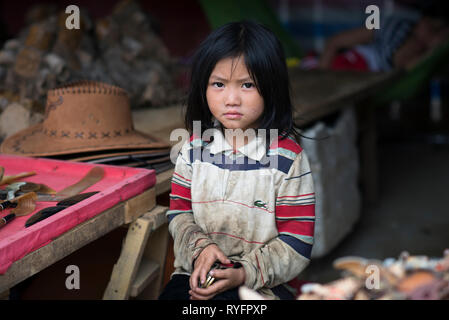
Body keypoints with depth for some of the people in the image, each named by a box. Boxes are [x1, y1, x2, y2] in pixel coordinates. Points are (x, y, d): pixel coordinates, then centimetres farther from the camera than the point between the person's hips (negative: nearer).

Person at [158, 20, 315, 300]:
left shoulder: (288, 158, -8)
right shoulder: (195, 146, 5)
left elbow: (296, 245, -9)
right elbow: (180, 212, 11)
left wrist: (243, 274, -18)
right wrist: (200, 246, -10)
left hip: (260, 284, -4)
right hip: (197, 273, 4)